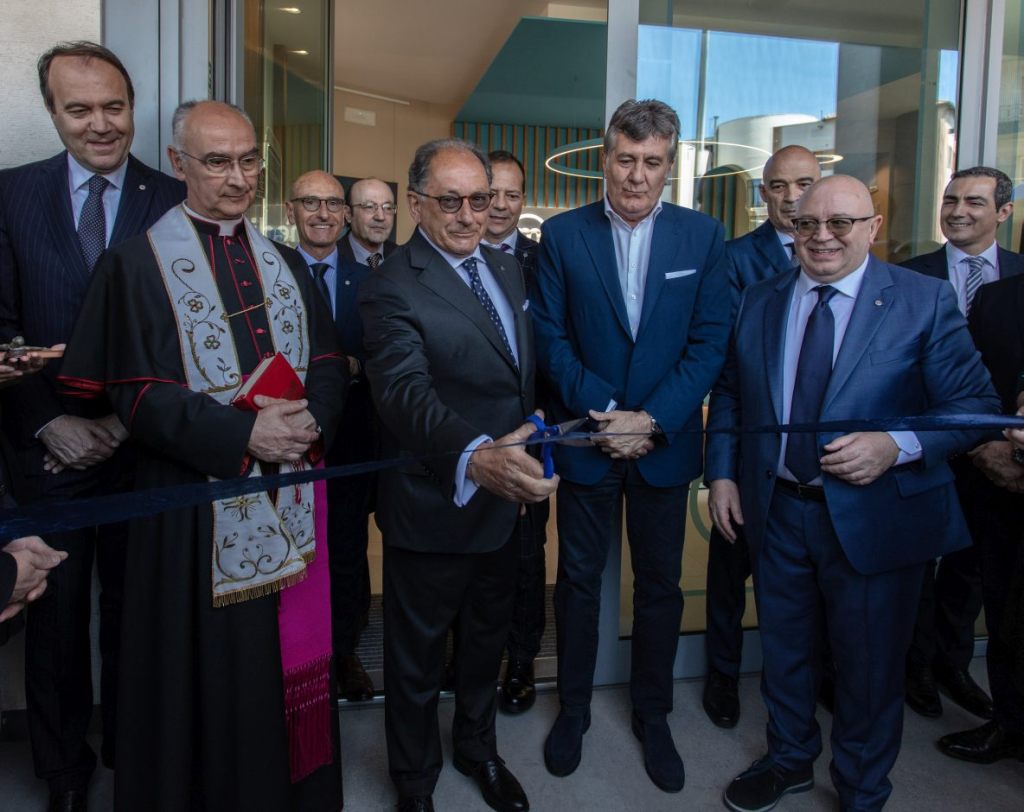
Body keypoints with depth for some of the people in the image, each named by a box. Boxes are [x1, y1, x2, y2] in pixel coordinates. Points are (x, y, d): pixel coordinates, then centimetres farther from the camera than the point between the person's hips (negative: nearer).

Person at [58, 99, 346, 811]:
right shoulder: (137, 265, -3)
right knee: (212, 673, 5)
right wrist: (243, 436, -20)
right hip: (199, 501, -4)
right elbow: (138, 395, -10)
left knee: (289, 659, 13)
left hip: (291, 498, 5)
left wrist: (309, 419, -13)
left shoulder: (286, 264, 12)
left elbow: (328, 364, 8)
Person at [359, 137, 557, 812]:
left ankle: (478, 747, 53)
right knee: (419, 657, 16)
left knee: (488, 637, 27)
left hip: (504, 500, 7)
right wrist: (476, 455, -52)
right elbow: (405, 393, -35)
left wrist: (520, 458, 6)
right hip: (433, 508, -7)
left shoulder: (509, 269, 5)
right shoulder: (393, 288, -19)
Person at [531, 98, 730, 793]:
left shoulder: (703, 236, -1)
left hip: (666, 442, 1)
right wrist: (603, 413, -15)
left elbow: (710, 343, -5)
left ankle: (652, 714, 34)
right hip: (586, 438, 0)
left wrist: (652, 420, -15)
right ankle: (573, 709, 32)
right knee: (579, 579, 12)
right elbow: (551, 338, -5)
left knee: (660, 583, 13)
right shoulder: (562, 235, -2)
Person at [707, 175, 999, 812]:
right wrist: (722, 473, 2)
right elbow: (728, 394, 11)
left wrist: (897, 446, -24)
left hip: (875, 518, -3)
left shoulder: (925, 300, -7)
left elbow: (976, 403, -9)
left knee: (870, 667, 14)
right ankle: (790, 760, 47)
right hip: (777, 509, 3)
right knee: (784, 651, 21)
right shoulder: (759, 300, 4)